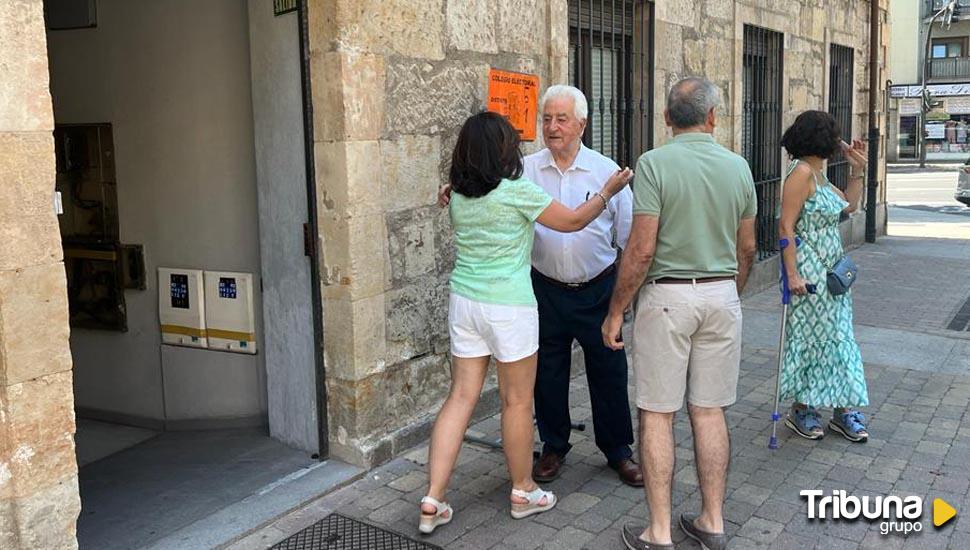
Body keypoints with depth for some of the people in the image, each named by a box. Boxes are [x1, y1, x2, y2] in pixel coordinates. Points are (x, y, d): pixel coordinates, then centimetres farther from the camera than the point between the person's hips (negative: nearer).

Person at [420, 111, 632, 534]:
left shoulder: (458, 197, 5)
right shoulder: (517, 192, -12)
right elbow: (573, 221, -2)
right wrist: (608, 192, 11)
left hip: (464, 301, 6)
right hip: (509, 308, -6)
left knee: (461, 396, 8)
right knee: (517, 401, 9)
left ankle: (433, 502, 7)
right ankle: (523, 492, 25)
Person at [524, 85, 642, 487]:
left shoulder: (607, 171, -2)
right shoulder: (526, 170, -1)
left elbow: (630, 235, 2)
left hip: (598, 290, -1)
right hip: (547, 290, 1)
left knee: (608, 372, 8)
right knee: (548, 374, 12)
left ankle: (618, 450, 27)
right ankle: (553, 448, 32)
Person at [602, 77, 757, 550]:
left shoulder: (654, 164, -11)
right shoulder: (737, 167, 4)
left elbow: (642, 248, -16)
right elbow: (746, 248, 10)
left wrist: (615, 311, -7)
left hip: (667, 297, -4)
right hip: (722, 297, 5)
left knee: (657, 415, 3)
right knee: (710, 411, 12)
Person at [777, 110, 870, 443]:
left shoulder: (818, 175, 12)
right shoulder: (801, 172, -16)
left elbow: (850, 206, 25)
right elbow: (786, 227, -20)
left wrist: (856, 171, 13)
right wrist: (792, 274, -23)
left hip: (832, 271, 9)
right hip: (809, 273, -9)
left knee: (837, 337, 12)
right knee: (809, 338, 1)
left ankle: (844, 410, 20)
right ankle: (801, 411, 15)